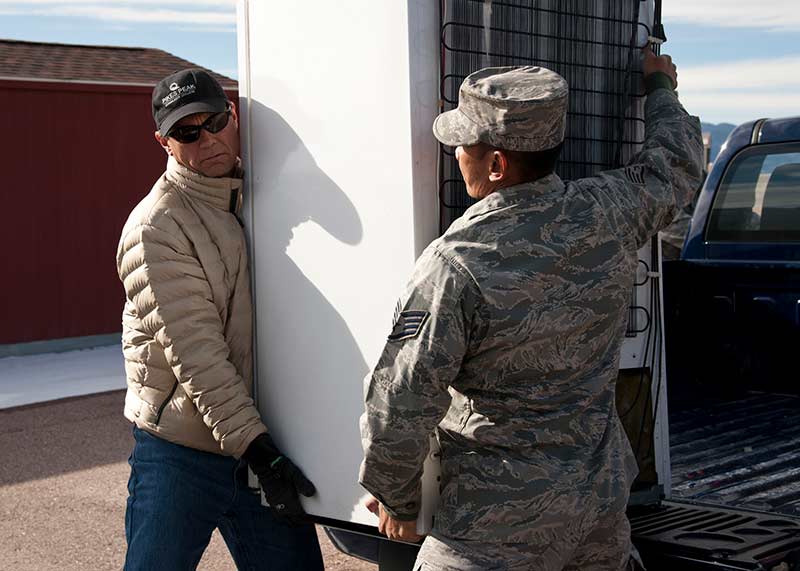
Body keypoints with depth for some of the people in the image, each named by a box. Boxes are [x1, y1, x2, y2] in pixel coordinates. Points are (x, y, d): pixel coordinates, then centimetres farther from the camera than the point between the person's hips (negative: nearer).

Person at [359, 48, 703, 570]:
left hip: (504, 522, -6)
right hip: (604, 496, 6)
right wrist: (661, 90, 37)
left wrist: (396, 499, -3)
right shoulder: (609, 211, -5)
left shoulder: (455, 266, -22)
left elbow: (401, 401, -20)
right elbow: (677, 165, 17)